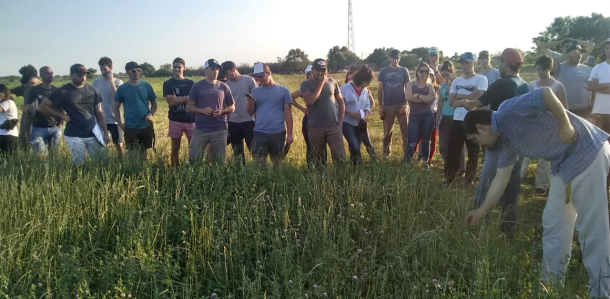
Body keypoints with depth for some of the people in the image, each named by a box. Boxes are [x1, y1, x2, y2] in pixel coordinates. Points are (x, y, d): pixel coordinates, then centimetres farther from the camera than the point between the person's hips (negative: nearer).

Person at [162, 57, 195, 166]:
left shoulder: (190, 83, 8)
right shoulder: (168, 83, 2)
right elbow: (170, 102, -10)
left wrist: (178, 99, -11)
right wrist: (187, 98, -9)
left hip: (191, 119, 1)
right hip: (175, 120, -1)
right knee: (175, 149, 8)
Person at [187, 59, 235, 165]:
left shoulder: (224, 87, 6)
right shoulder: (197, 86, 1)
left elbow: (232, 107, 10)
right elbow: (189, 107, 2)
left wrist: (221, 111, -10)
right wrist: (203, 110, -16)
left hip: (219, 130, 1)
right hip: (200, 130, -1)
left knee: (219, 162, 9)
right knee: (194, 159, -2)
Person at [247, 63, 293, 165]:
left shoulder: (283, 90, 1)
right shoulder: (255, 91, 8)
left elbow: (288, 113, 1)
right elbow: (251, 113, 10)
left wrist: (289, 134, -2)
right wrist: (249, 104, -12)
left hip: (278, 133, -1)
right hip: (259, 133, 1)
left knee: (277, 164, 12)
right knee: (258, 164, 0)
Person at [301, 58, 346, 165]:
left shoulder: (332, 82, 5)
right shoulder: (306, 84, -3)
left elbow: (341, 101, 12)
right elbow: (310, 101, -20)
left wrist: (341, 119, 5)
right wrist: (321, 82, -15)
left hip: (334, 126, 1)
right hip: (315, 128, -1)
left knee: (340, 157, -3)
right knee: (318, 159, 12)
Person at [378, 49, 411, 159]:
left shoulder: (404, 71, 2)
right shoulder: (384, 71, 2)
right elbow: (380, 89, 3)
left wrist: (405, 104, -7)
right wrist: (380, 106, -1)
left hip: (401, 104, 0)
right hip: (387, 105, 0)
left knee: (405, 130, -1)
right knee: (387, 131, 8)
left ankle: (407, 153, 5)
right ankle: (386, 152, 21)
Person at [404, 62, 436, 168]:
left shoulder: (429, 85, 9)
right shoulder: (411, 84, 7)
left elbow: (432, 98, -11)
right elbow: (408, 97, -12)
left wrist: (417, 95, -10)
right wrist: (425, 99, -10)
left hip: (427, 116, 2)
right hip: (414, 116, -1)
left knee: (426, 141, 11)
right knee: (412, 142, -8)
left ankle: (425, 162, 24)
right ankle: (406, 164, 4)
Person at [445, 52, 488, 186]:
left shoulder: (481, 79, -2)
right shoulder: (456, 81, 11)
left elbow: (478, 97, -16)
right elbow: (452, 101, 3)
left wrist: (460, 96, -6)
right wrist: (469, 97, -9)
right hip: (457, 120, 4)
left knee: (473, 153, 6)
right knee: (452, 152, 6)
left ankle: (469, 179, 19)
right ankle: (448, 179, 16)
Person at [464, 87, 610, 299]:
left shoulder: (508, 111, -15)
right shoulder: (505, 140, 11)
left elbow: (546, 93, -26)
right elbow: (501, 179, 14)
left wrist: (566, 127, -22)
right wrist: (481, 211, 18)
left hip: (587, 151, -10)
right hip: (564, 163, 10)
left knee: (591, 229, -4)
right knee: (553, 224, 12)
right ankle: (551, 282, 23)